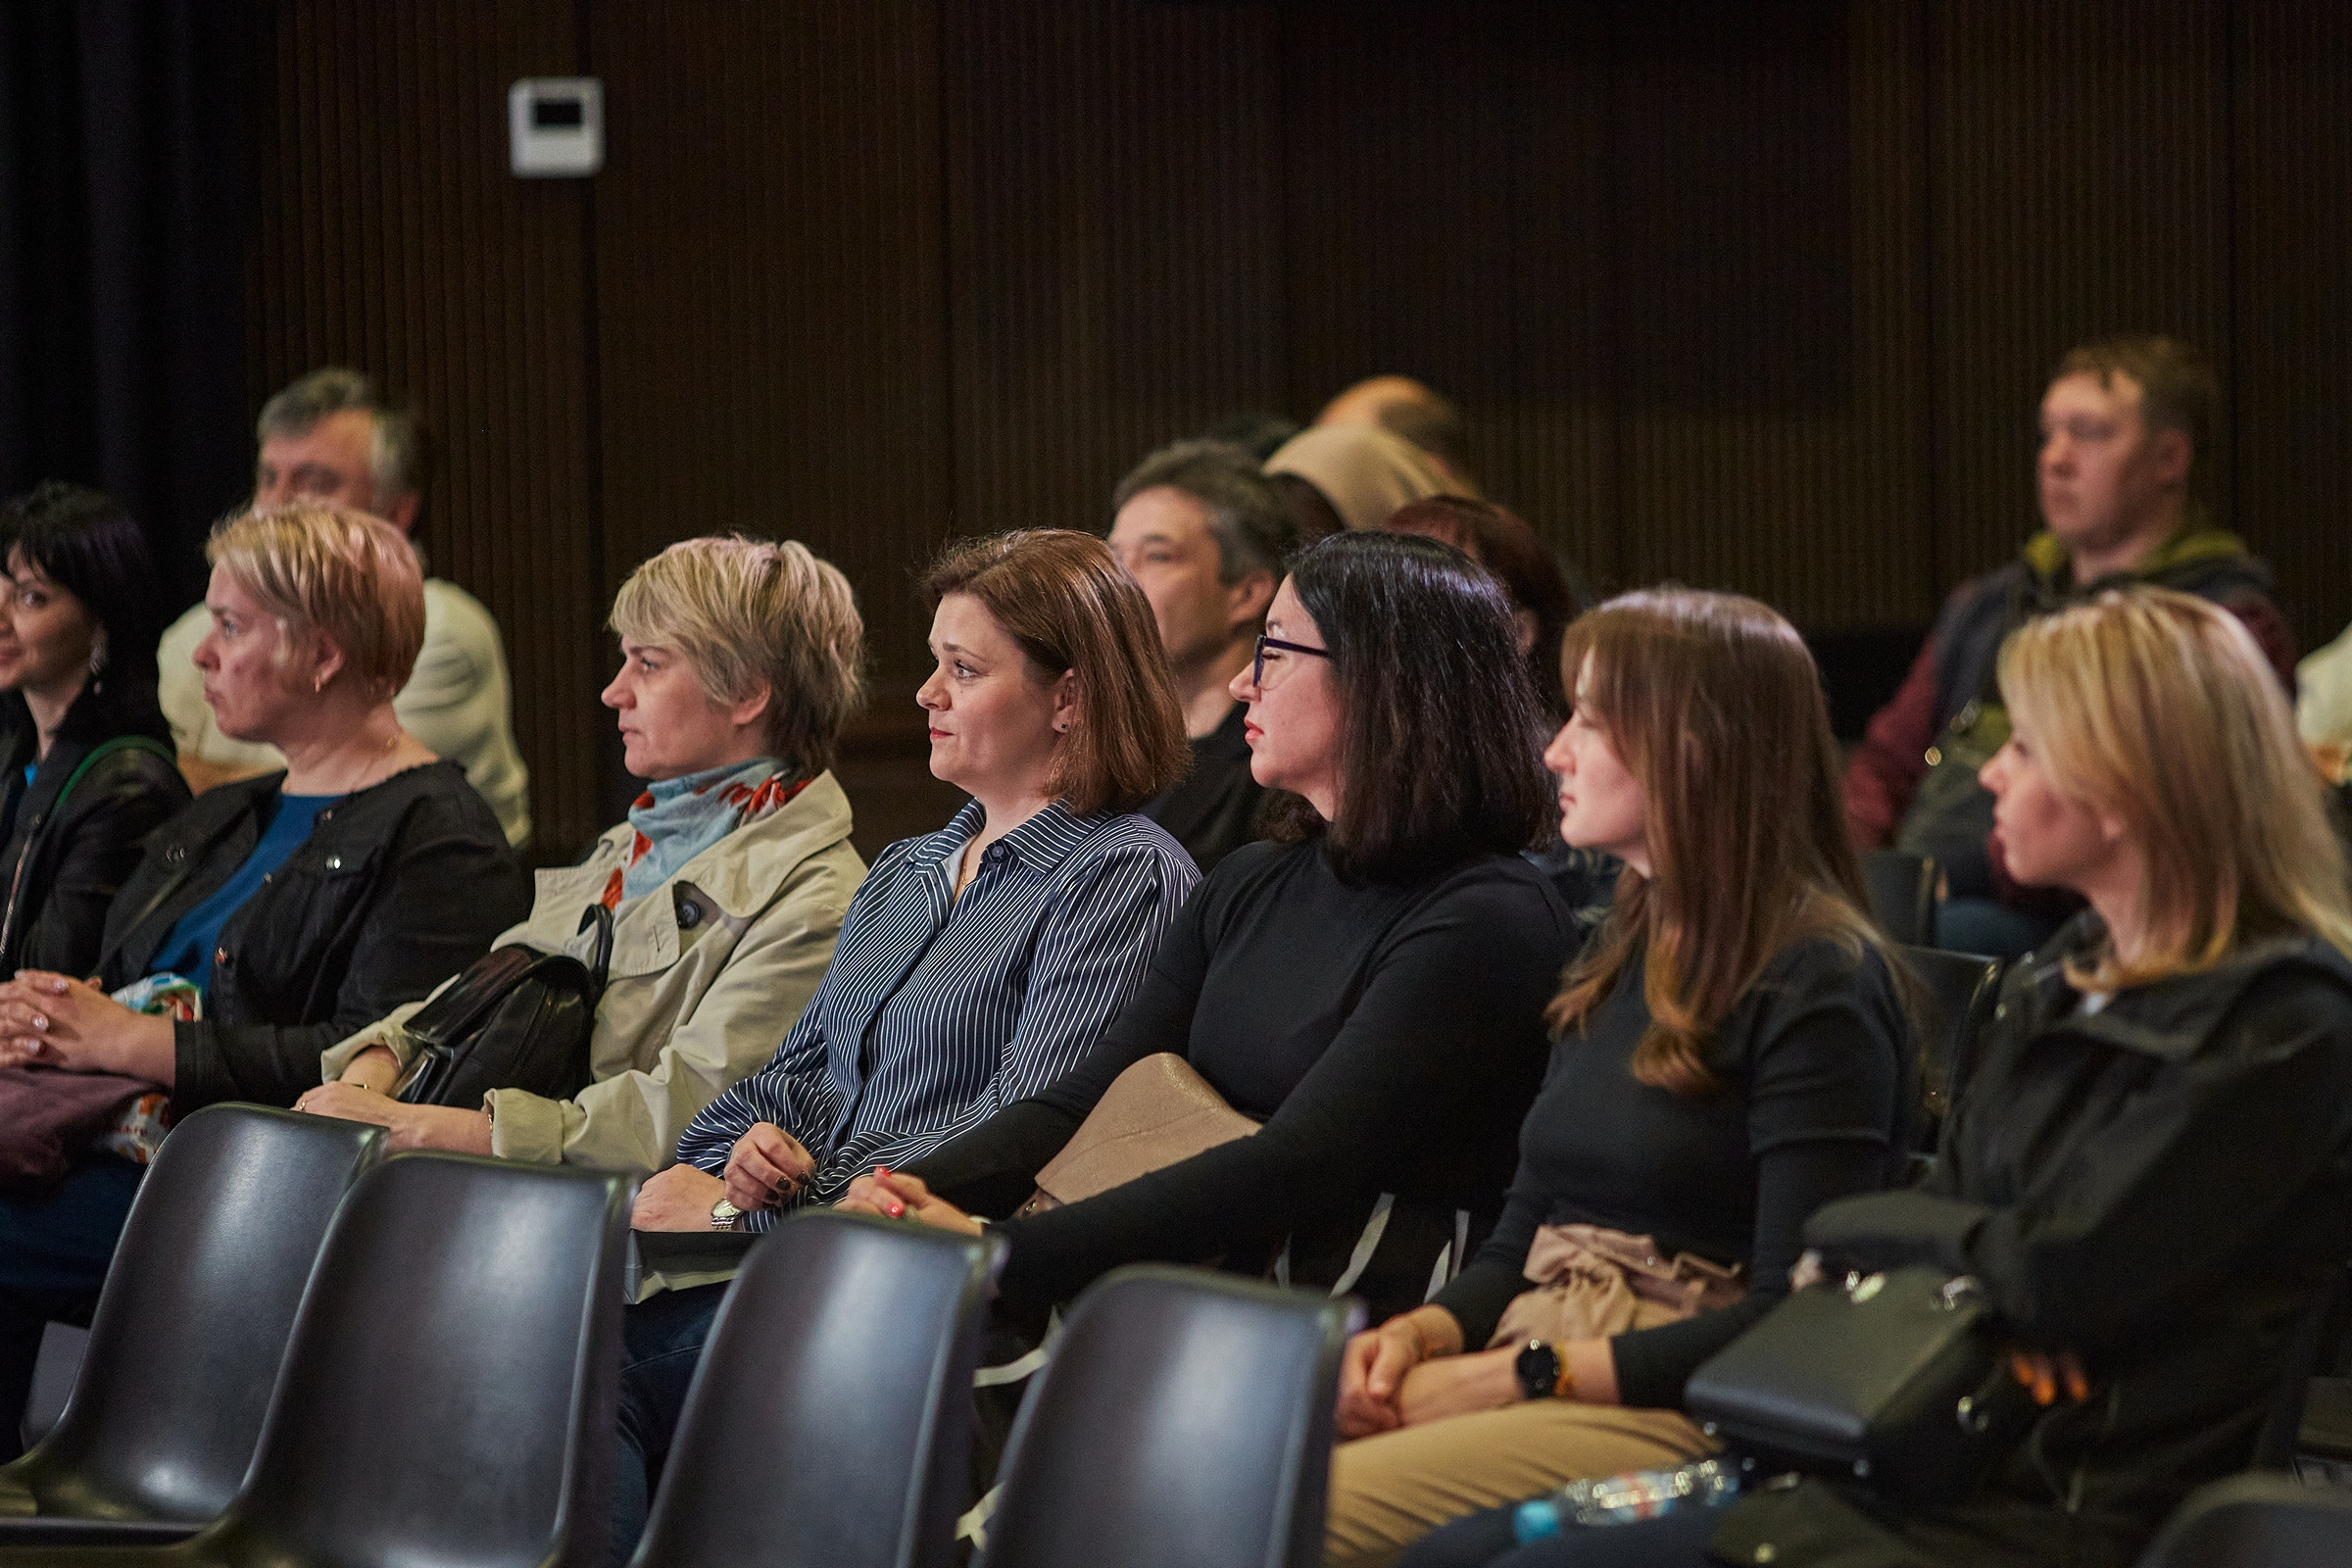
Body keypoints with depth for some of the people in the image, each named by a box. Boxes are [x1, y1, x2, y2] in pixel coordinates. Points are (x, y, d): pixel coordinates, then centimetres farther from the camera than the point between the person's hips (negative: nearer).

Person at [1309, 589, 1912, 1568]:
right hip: (1530, 1382, 8)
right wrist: (1419, 1335, 0)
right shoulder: (1619, 959, 20)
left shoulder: (1816, 986, -7)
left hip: (1686, 1415, -8)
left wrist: (1526, 1374, -15)